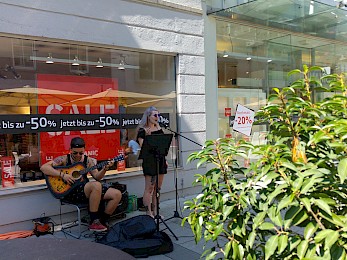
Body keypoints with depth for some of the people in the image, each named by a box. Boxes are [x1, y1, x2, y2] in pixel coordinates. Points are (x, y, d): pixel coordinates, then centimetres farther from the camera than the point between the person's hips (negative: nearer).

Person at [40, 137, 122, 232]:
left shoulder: (88, 160, 11)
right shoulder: (64, 159, 0)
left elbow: (97, 177, 6)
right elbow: (43, 167, -10)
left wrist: (104, 169, -14)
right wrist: (62, 175, -20)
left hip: (88, 190, 6)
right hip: (70, 191, -5)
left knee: (117, 194, -11)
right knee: (96, 185, -36)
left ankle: (102, 221, 3)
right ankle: (94, 222, -23)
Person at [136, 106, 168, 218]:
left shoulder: (159, 128, 13)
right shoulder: (142, 131, -7)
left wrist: (165, 160, 16)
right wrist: (147, 136, -26)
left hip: (160, 160, 7)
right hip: (149, 161, -7)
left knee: (157, 188, 11)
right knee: (149, 188, -3)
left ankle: (155, 212, 21)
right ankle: (149, 213, 4)